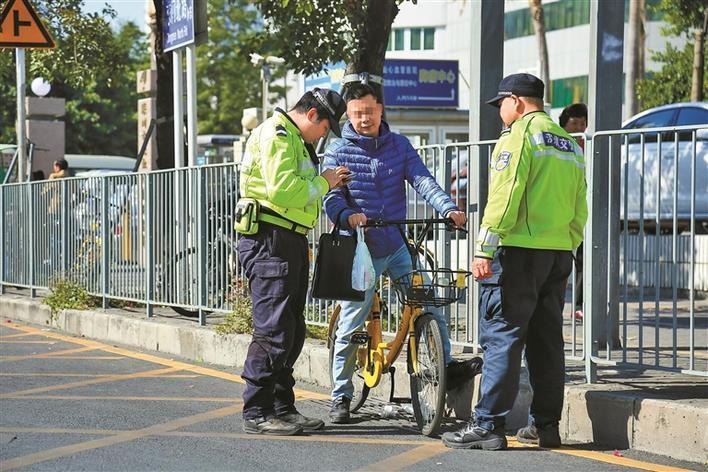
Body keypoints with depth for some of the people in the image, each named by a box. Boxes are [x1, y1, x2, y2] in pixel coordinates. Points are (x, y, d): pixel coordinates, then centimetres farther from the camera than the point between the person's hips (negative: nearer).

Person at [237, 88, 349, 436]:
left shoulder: (294, 140, 23)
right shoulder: (276, 135, -12)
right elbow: (282, 189, -23)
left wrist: (327, 184, 9)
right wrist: (323, 183, -11)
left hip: (291, 241, 11)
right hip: (269, 241, -11)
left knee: (292, 331, 13)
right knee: (273, 330, -9)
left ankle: (282, 408, 21)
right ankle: (256, 413, -4)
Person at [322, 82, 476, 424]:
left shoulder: (399, 145, 7)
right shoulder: (338, 152, -1)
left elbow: (423, 181, -4)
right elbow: (331, 198, -10)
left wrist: (448, 208, -21)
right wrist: (347, 216, -33)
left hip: (398, 246, 3)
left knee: (431, 309, -5)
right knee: (350, 328, 1)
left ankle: (445, 365, 14)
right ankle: (341, 397, 12)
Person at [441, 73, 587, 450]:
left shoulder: (519, 135, -6)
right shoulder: (569, 145, 19)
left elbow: (503, 197, -16)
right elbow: (579, 211, 19)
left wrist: (484, 250, -17)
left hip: (519, 250, -8)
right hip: (559, 254, 8)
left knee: (502, 337, -7)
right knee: (547, 339, 11)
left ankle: (488, 425, -8)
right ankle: (547, 425, 14)